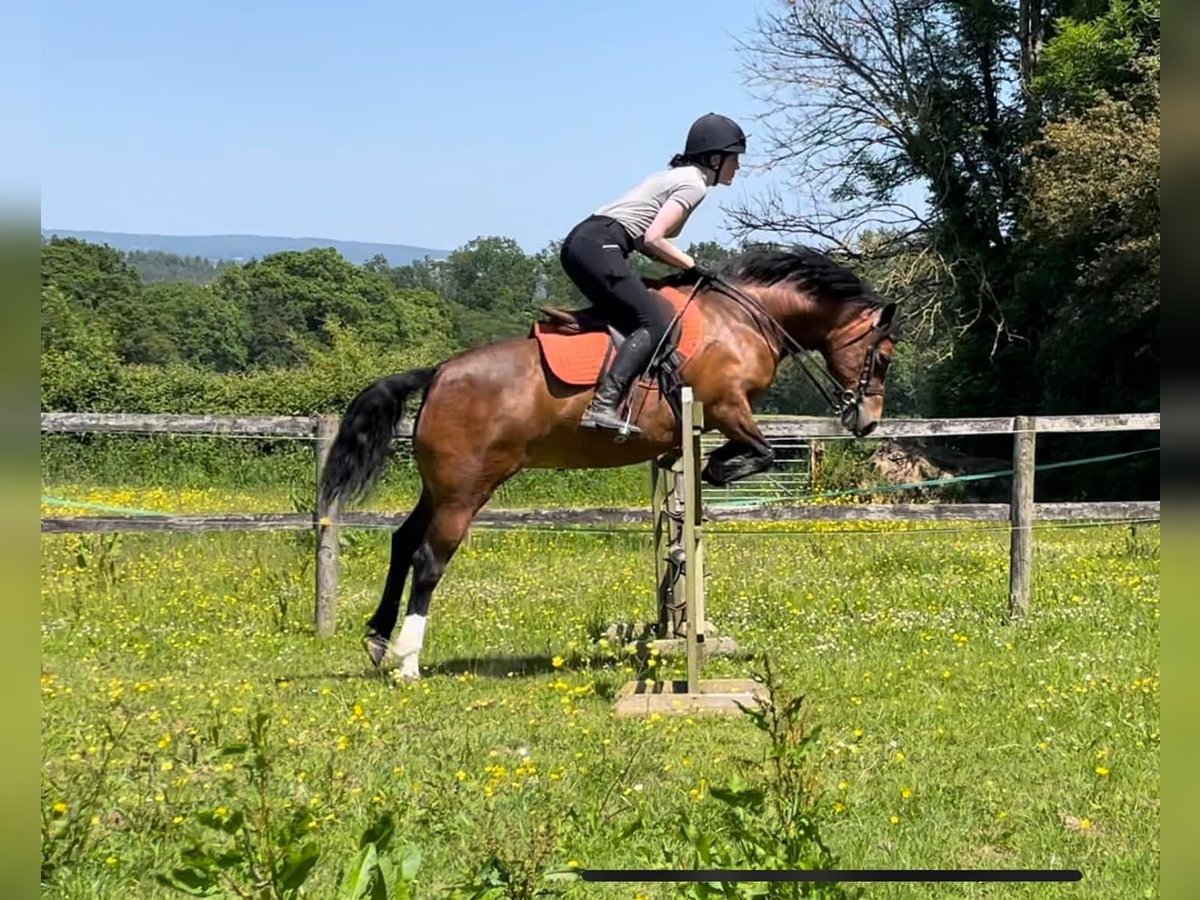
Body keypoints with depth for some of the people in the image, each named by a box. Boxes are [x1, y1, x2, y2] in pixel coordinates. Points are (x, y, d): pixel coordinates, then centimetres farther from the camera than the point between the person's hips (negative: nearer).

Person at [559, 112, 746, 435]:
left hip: (579, 242, 10)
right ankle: (603, 406, -30)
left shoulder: (677, 175, 25)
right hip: (599, 246, -10)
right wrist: (693, 266, -2)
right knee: (655, 324, -15)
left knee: (636, 321, 14)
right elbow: (653, 239, -13)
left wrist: (683, 265, 14)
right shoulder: (694, 184, -4)